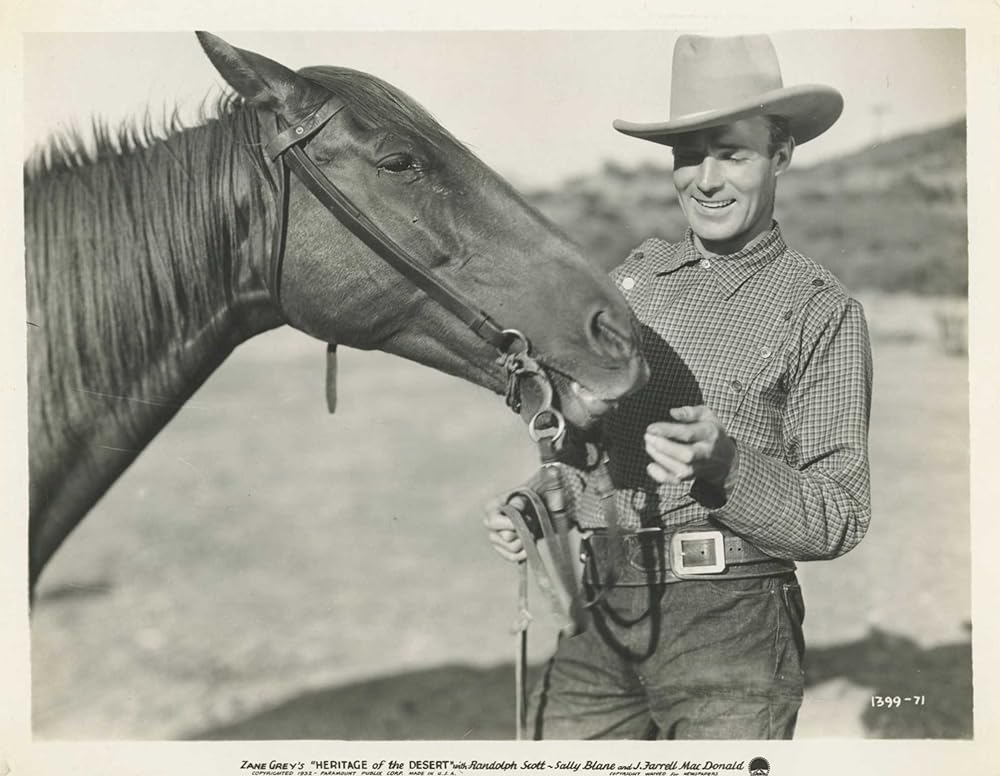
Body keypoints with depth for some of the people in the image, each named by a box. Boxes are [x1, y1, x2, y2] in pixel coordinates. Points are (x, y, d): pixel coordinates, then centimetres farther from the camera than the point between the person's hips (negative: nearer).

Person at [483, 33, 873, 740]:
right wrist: (531, 509, 2)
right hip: (599, 614, 4)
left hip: (730, 622, -4)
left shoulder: (823, 312, -2)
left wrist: (721, 467, -23)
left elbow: (839, 521, -7)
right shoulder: (632, 282, 12)